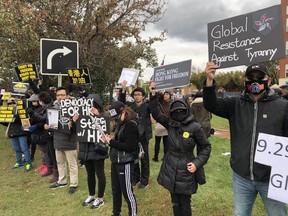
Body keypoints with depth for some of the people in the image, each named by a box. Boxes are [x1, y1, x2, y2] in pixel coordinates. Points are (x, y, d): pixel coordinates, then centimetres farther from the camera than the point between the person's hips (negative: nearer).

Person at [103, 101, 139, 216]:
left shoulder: (131, 125, -16)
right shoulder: (121, 124, 10)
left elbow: (129, 147, -22)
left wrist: (111, 142, -18)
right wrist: (111, 139, -5)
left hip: (125, 163, -9)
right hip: (116, 161, 9)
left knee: (127, 191, 2)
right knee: (115, 190, 20)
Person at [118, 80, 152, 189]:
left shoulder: (147, 106, -4)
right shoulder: (130, 105, 5)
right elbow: (121, 102, -7)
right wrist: (123, 89, -19)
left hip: (143, 137, -3)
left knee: (144, 159, 8)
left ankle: (144, 181, 22)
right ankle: (135, 178, 33)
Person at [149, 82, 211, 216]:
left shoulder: (195, 127, -13)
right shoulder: (170, 124, -1)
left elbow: (206, 147, -5)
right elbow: (156, 113, -2)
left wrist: (197, 163, -16)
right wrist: (153, 95, -12)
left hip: (186, 171, -4)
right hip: (170, 170, 4)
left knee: (185, 204, 11)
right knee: (175, 203, 19)